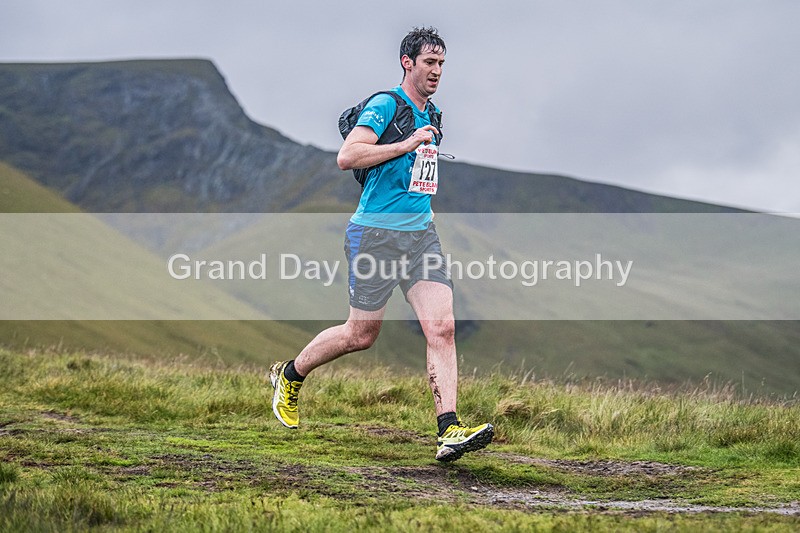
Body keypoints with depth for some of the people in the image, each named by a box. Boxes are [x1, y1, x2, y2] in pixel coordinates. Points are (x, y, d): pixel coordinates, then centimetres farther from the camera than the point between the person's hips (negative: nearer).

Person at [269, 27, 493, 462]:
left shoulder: (432, 115, 16)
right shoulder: (384, 105, -10)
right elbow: (346, 157, -23)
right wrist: (407, 145, -22)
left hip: (420, 233, 7)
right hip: (375, 233, -7)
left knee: (442, 327, -10)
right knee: (361, 334, 3)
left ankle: (449, 431, -15)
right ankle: (289, 375, 29)